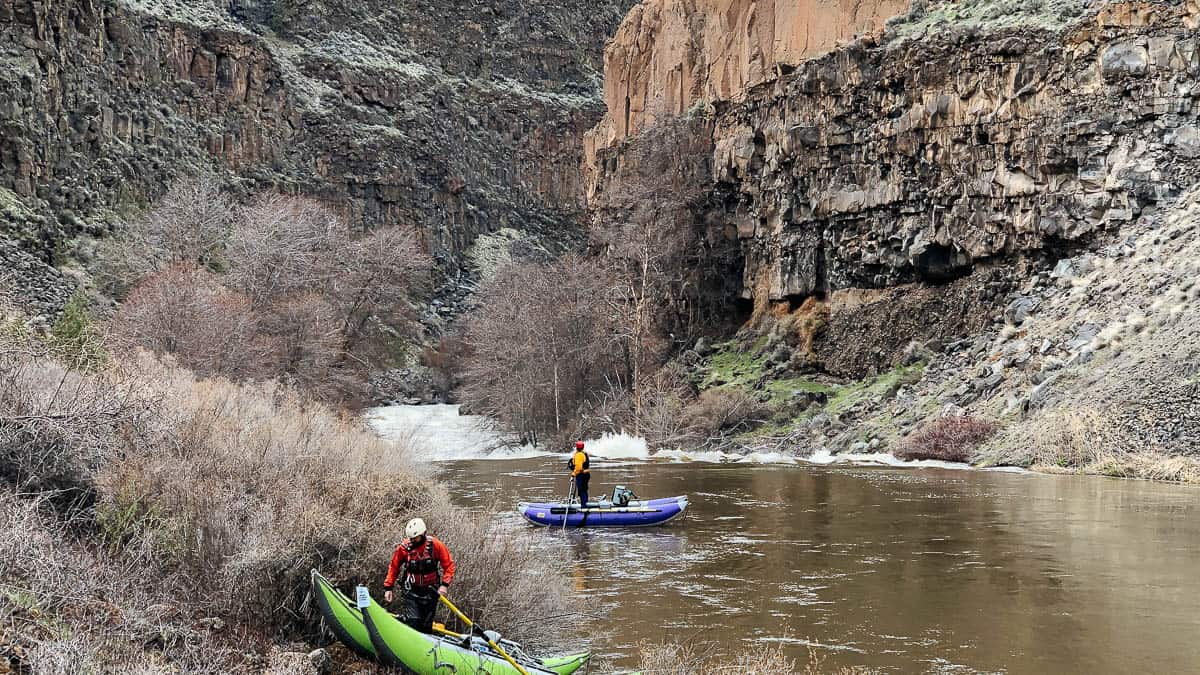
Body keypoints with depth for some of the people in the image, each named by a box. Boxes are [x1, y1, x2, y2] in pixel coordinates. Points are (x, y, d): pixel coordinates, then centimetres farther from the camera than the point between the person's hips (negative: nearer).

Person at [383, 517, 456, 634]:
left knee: (427, 625, 8)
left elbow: (449, 564, -5)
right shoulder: (404, 547, -9)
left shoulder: (435, 545, -10)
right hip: (411, 591, -1)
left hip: (430, 591, 1)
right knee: (413, 622, -14)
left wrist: (445, 584, -15)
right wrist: (388, 587, 0)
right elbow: (394, 567, 3)